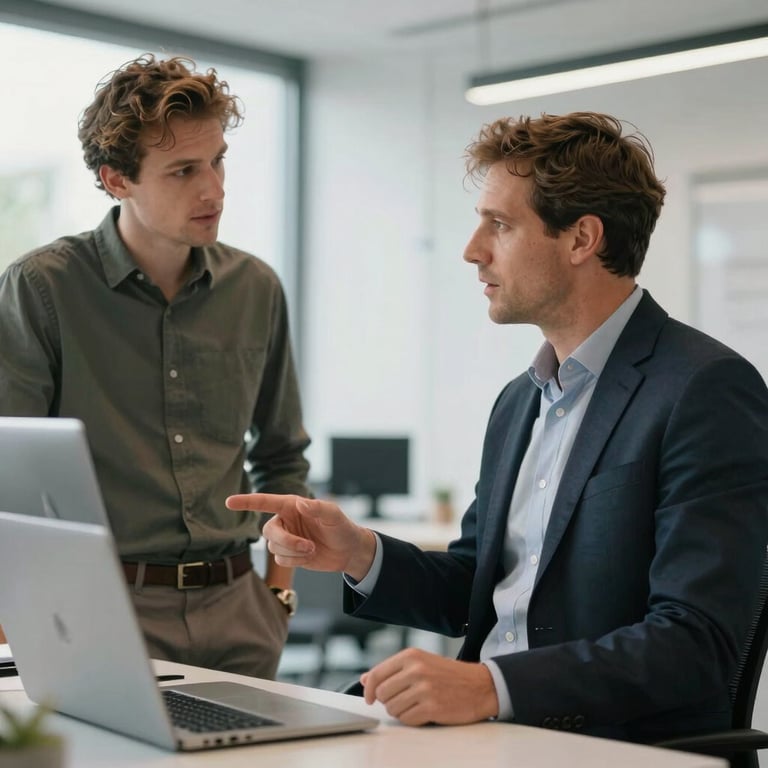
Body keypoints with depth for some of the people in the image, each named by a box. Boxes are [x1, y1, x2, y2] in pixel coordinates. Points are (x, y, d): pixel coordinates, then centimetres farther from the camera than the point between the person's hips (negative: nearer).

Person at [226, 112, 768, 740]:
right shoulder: (519, 401, 14)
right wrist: (359, 554, 0)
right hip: (486, 736, 7)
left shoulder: (709, 391, -12)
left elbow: (696, 642, -20)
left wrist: (492, 685, -30)